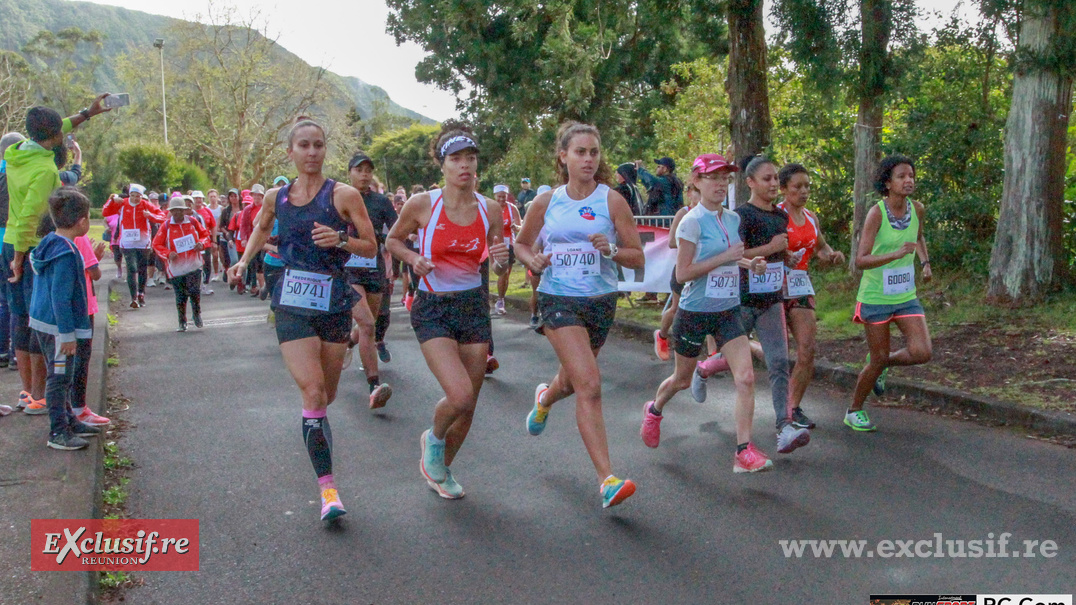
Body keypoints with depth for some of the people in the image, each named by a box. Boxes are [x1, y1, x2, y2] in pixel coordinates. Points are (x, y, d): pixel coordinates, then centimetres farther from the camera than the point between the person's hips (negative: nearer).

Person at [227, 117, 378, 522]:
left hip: (334, 302, 0)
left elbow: (371, 248, -3)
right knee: (312, 392, -13)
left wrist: (340, 239, -20)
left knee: (327, 395, 12)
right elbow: (261, 229, 27)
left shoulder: (344, 195, -4)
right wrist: (245, 261, 11)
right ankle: (327, 487, -11)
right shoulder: (276, 197, 5)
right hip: (293, 303, 0)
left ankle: (315, 431, 49)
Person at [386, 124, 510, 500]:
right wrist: (414, 259, -12)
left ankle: (441, 469, 34)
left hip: (474, 307, 4)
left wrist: (501, 261, -14)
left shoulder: (489, 209, -1)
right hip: (432, 310, -4)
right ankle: (434, 438, 16)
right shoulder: (422, 205, -9)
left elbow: (498, 269, 9)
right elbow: (392, 241, 7)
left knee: (468, 405, 8)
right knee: (461, 395, -20)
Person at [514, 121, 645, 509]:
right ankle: (606, 480, -17)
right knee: (589, 384, -18)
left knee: (572, 381, 20)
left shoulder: (612, 201, -2)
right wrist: (532, 261, -5)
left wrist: (611, 249, -21)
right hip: (558, 299, -2)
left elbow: (638, 259, -1)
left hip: (600, 301, 2)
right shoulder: (546, 202, 2)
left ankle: (545, 398, 59)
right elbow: (521, 243, 17)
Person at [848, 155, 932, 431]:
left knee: (922, 353, -9)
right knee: (879, 359, 3)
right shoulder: (876, 213, -17)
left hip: (906, 296, 5)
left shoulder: (917, 209, 0)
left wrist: (926, 262, 7)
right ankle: (854, 412, 25)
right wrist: (896, 254, -35)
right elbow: (860, 261, -23)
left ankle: (882, 364, 24)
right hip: (876, 297, -5)